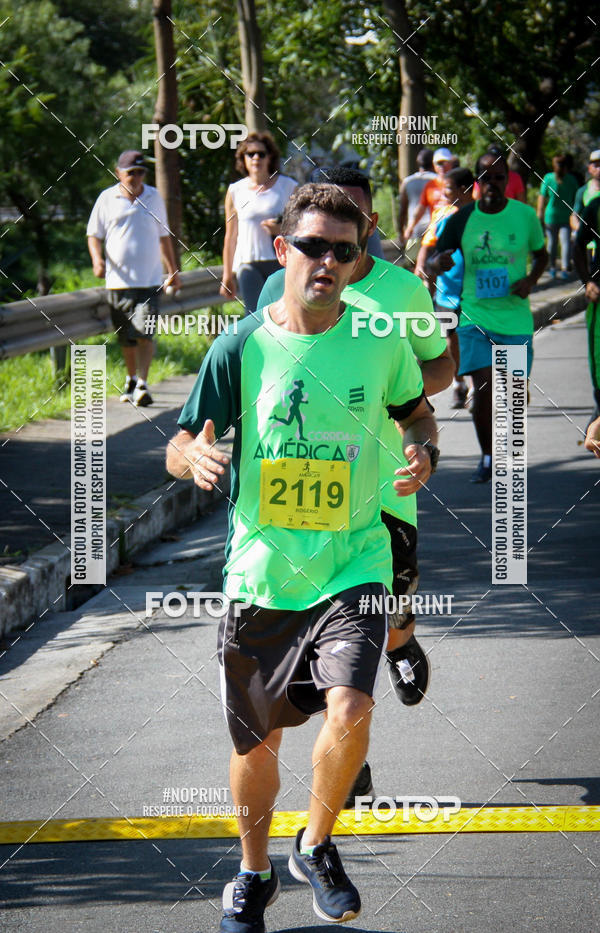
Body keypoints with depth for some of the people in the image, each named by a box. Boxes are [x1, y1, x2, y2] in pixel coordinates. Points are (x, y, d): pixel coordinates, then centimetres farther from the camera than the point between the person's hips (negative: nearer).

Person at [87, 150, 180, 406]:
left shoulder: (154, 197, 10)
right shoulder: (107, 199, 4)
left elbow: (163, 236, 19)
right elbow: (94, 234, 8)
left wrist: (172, 270, 20)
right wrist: (97, 259, -12)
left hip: (150, 279, 0)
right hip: (119, 278, 0)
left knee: (144, 333, -14)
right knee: (126, 337, 8)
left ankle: (142, 384, -17)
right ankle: (131, 379, 27)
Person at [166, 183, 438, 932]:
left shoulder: (380, 343, -3)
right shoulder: (242, 347, -6)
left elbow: (416, 411, 17)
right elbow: (179, 448, -1)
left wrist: (422, 451, -6)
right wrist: (196, 457, -25)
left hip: (352, 567, 0)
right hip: (261, 571, 1)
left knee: (348, 710, -22)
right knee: (256, 740, 11)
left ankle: (316, 847, 5)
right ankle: (254, 873, 38)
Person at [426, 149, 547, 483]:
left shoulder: (525, 215, -1)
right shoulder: (463, 219, -2)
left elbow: (542, 255, 14)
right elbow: (431, 263, 2)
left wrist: (530, 280, -6)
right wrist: (439, 263, -23)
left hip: (516, 318, 1)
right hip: (476, 317, -1)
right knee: (484, 389, -11)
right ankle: (487, 458, 6)